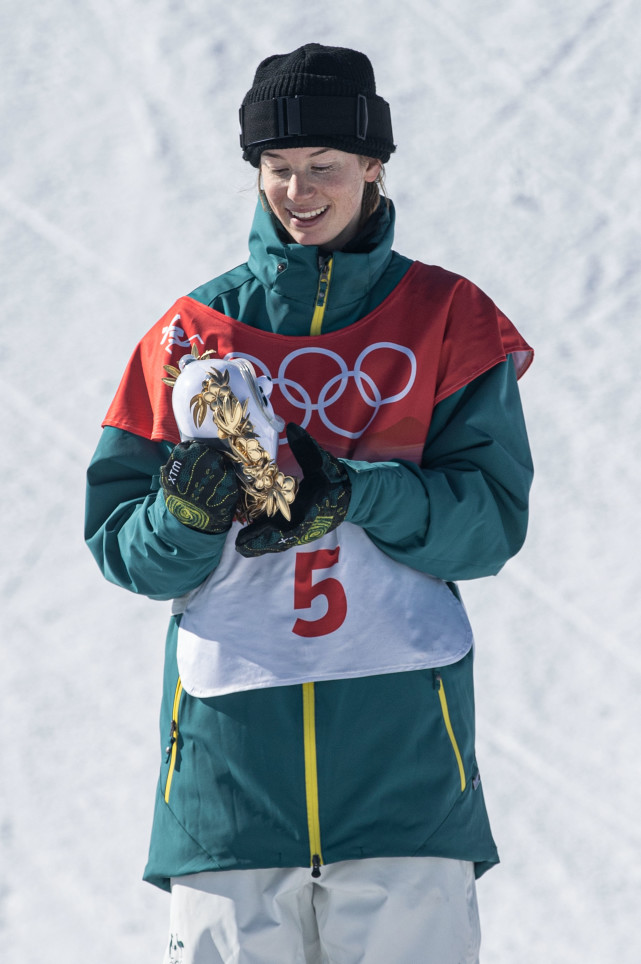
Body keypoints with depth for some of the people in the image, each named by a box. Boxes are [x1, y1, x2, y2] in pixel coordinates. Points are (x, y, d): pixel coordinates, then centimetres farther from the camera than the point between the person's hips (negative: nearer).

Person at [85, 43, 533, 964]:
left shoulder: (445, 317, 9)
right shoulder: (195, 331, 11)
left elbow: (493, 516, 0)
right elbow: (121, 548, 9)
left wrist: (354, 493, -15)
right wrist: (185, 517, -13)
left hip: (403, 740, -1)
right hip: (231, 735, 1)